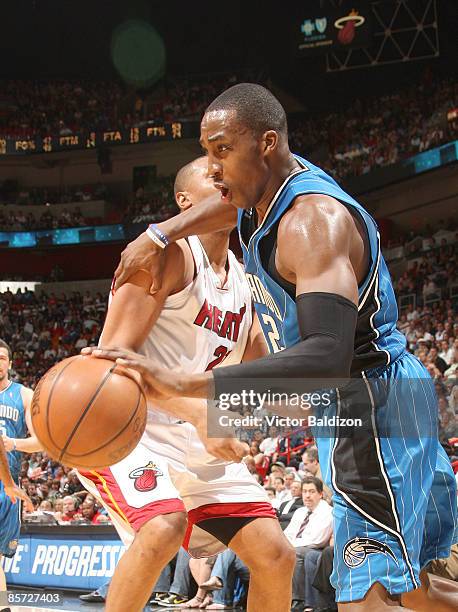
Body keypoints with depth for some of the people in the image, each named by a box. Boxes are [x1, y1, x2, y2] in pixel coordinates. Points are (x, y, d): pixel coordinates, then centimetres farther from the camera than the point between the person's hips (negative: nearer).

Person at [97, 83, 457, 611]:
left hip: (370, 404, -10)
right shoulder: (271, 182, 2)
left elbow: (328, 356, -39)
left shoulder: (313, 220, -27)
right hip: (352, 405, 10)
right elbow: (233, 205, 27)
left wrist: (186, 385, -45)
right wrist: (161, 233, 8)